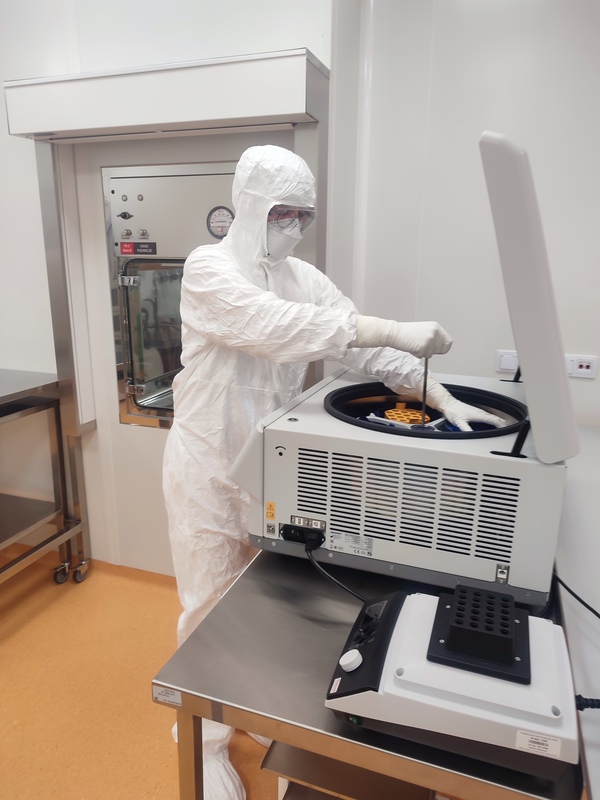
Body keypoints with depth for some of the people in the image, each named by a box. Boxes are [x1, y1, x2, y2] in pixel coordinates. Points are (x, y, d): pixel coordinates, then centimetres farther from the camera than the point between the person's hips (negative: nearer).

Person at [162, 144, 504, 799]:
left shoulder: (304, 277, 4)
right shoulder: (209, 268, -14)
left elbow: (360, 343, -5)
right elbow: (275, 325, -32)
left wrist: (440, 396, -17)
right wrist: (394, 330, -36)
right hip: (211, 463, -5)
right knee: (213, 602, 8)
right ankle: (206, 741, 32)